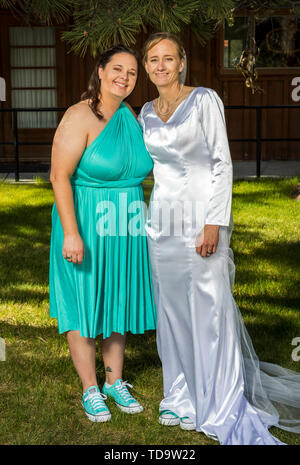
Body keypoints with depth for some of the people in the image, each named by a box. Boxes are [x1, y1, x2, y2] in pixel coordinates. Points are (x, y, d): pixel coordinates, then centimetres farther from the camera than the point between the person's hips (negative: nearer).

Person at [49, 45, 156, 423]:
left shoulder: (131, 116, 7)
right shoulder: (80, 116, -15)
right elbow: (59, 176, -19)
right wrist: (70, 233, -24)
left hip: (125, 228, 7)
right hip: (86, 226, -6)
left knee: (117, 303, 15)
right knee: (84, 306, 4)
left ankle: (115, 382, 29)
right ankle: (90, 391, 18)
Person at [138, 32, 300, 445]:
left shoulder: (205, 100, -6)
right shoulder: (147, 113, 11)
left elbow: (222, 163, -10)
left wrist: (214, 223, -17)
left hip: (201, 218, -6)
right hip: (162, 221, 6)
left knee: (210, 310, -2)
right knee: (172, 310, 10)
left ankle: (221, 406, 12)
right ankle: (183, 397, 24)